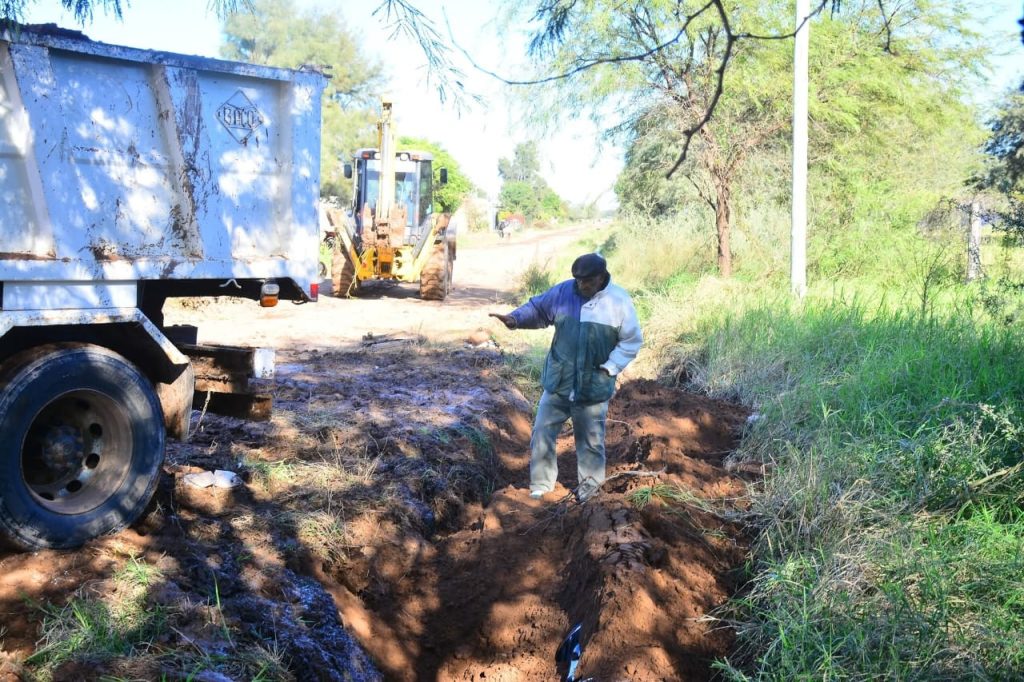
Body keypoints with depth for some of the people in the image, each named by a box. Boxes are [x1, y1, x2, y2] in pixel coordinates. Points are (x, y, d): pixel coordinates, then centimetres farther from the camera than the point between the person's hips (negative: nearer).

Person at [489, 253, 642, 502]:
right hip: (557, 383, 2)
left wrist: (609, 368, -11)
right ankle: (540, 486, 22)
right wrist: (515, 318, -11)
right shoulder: (563, 292, -6)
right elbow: (536, 308, 9)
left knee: (590, 441, 14)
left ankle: (589, 484, 37)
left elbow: (632, 341, -4)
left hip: (593, 388, -2)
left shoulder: (619, 301, -11)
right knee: (542, 433, 5)